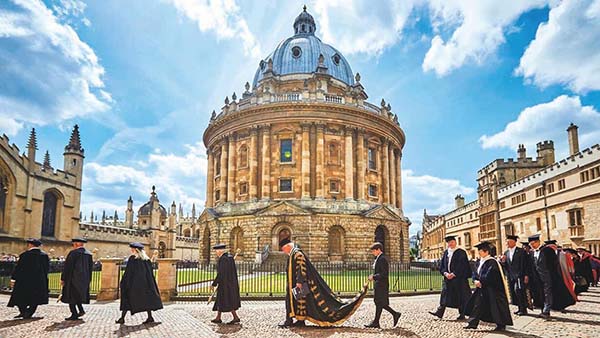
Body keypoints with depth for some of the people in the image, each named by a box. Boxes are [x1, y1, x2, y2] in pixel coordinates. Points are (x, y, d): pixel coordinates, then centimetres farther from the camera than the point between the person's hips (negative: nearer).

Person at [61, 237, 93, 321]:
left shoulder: (73, 253, -11)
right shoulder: (89, 254, 8)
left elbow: (67, 267, -11)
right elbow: (90, 267, 11)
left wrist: (62, 278, -6)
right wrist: (88, 280, 17)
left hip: (73, 278, -6)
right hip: (84, 279, 6)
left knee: (71, 296, 3)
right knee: (78, 294, 20)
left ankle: (74, 315, 2)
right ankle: (81, 310, 9)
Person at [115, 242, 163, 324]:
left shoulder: (132, 258, -9)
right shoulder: (146, 259, 7)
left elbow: (128, 272, -11)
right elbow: (150, 272, 9)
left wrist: (123, 283, -4)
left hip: (134, 282, -5)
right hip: (145, 282, 5)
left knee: (127, 298, 5)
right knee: (146, 298, 8)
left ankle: (122, 318, 5)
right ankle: (150, 317, 3)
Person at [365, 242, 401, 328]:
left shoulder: (382, 259, -16)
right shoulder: (378, 259, 15)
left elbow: (384, 274, -22)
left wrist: (373, 277, -19)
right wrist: (373, 276, 8)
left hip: (381, 285, -10)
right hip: (378, 284, 10)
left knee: (379, 303, -2)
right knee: (379, 303, 13)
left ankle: (376, 322, 5)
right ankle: (395, 314, 21)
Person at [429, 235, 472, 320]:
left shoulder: (461, 252, -5)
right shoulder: (446, 252, 11)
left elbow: (462, 266, -12)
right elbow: (442, 265, 10)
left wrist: (453, 274, -17)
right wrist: (445, 273, -7)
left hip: (459, 278, -5)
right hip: (448, 278, 5)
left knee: (461, 296, 2)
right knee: (445, 295, 3)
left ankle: (462, 314, 13)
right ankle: (440, 312, 2)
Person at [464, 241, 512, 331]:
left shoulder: (492, 262, -17)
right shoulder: (481, 261, 11)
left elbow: (489, 276, -26)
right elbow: (476, 273, 10)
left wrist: (480, 281, -17)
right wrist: (476, 280, -9)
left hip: (492, 289, -9)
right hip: (482, 288, 9)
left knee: (496, 306, 1)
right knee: (477, 304, 6)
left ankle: (501, 325, 14)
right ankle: (473, 323, 9)